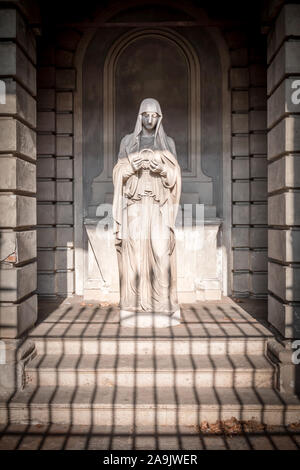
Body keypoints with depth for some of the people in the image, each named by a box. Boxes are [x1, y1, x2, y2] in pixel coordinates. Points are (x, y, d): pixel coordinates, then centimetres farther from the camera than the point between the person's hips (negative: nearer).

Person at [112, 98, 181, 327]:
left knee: (161, 252, -7)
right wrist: (133, 166, -16)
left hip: (159, 206, 0)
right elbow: (119, 174, 5)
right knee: (134, 252, -4)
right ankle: (136, 307, 6)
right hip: (134, 205, 0)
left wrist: (162, 170, -17)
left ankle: (162, 306, 3)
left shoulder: (168, 143, 10)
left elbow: (174, 177, 5)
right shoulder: (127, 141, 10)